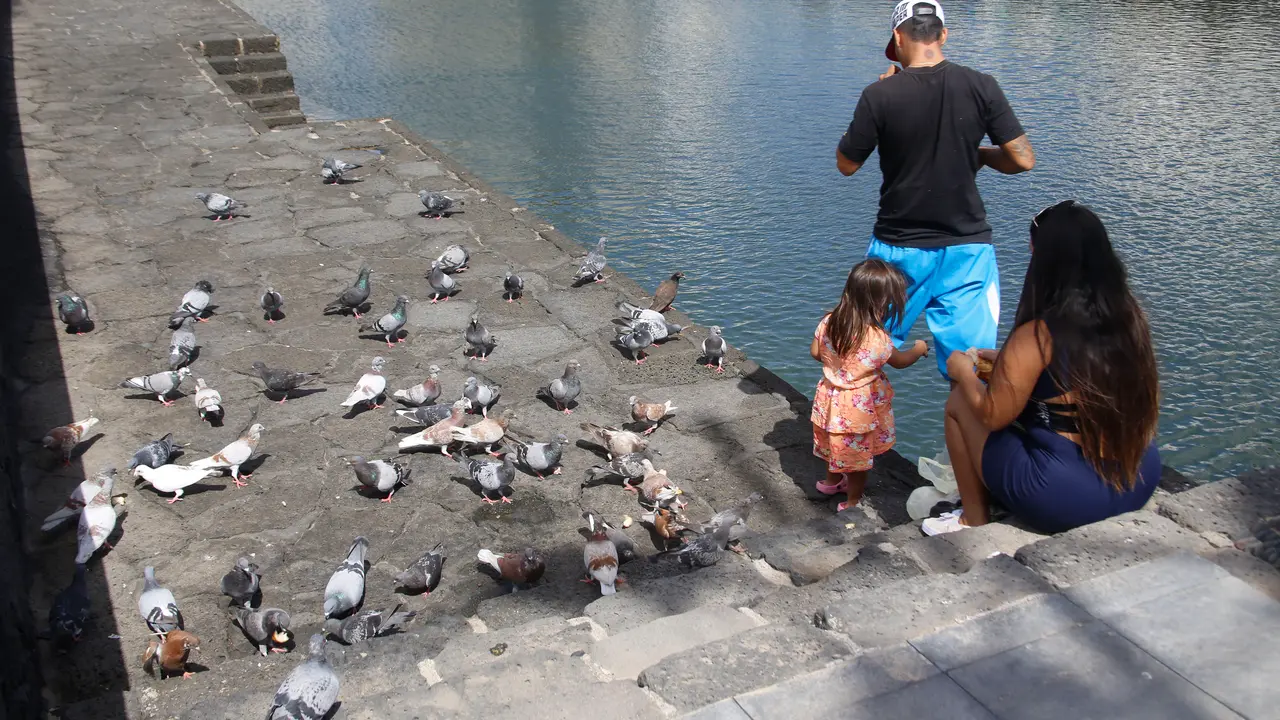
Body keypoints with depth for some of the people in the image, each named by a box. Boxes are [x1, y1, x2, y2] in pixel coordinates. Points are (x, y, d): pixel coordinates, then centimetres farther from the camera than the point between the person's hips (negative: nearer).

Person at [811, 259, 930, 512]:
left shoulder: (828, 322, -14)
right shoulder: (877, 338, -27)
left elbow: (815, 352, 2)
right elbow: (899, 361, -7)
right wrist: (918, 349, 14)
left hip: (830, 396, 5)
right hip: (859, 407, -5)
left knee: (837, 443, 28)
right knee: (859, 453, 14)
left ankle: (832, 481, 49)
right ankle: (853, 501, 28)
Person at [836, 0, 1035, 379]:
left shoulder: (880, 95, -12)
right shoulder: (982, 87, -7)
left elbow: (846, 164, -1)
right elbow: (1023, 160, -7)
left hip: (899, 248, 0)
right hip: (967, 248, 1)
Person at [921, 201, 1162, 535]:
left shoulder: (1037, 336, -20)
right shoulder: (1131, 317, -1)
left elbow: (993, 415, -13)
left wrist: (964, 373, 6)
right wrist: (1007, 361, 22)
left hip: (1064, 499, -7)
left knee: (959, 401, 10)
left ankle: (973, 520, 20)